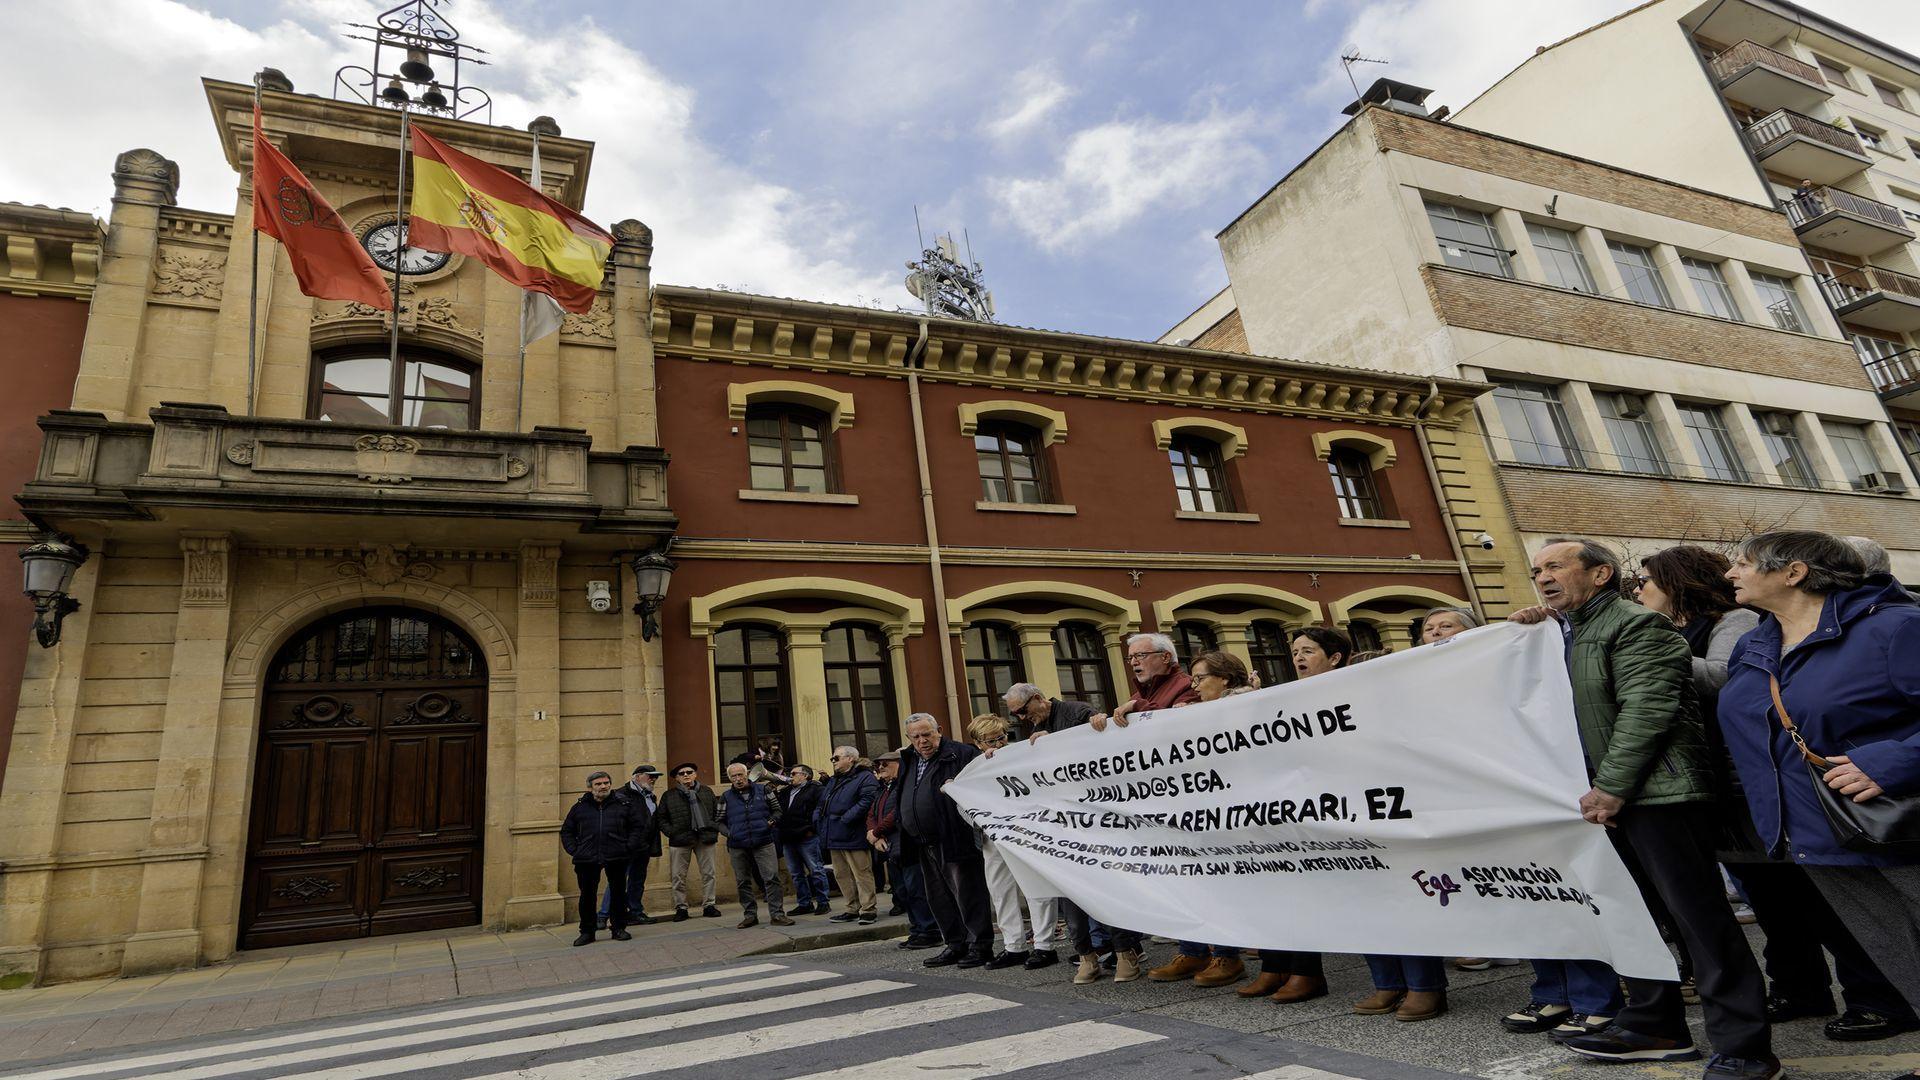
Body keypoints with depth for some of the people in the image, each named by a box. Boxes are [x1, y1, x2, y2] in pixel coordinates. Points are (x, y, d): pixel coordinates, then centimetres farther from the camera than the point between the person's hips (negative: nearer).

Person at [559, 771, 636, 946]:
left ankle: (619, 928, 18)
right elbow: (566, 831, 17)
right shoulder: (579, 807, 7)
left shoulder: (623, 804, 5)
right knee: (587, 895, 6)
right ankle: (587, 932, 19)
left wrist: (628, 845, 1)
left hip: (616, 858, -1)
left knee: (618, 893, 5)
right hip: (587, 859, 1)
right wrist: (574, 851, 5)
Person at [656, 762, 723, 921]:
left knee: (708, 873, 4)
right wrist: (671, 833, -7)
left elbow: (717, 812, 13)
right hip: (680, 841, -1)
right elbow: (661, 817, 5)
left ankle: (709, 905, 13)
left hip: (705, 837, 1)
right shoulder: (669, 795, 5)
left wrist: (715, 831, 2)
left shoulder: (707, 791, 11)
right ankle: (680, 908, 12)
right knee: (679, 876, 1)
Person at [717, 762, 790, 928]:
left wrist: (773, 820, -7)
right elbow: (720, 821, 14)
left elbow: (777, 809, 13)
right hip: (737, 847, 2)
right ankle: (749, 916, 20)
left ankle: (777, 914, -1)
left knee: (772, 877, -7)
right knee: (743, 882, 8)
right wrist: (728, 833, -4)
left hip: (764, 843, -1)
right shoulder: (726, 798, 8)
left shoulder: (762, 790, 6)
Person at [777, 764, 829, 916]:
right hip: (788, 838, 8)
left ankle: (822, 902, 4)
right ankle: (804, 904, 19)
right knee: (795, 873, 11)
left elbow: (819, 809, -12)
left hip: (806, 837, -7)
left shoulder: (814, 789, -2)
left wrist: (812, 828, -16)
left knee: (816, 870, -3)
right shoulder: (785, 792, 20)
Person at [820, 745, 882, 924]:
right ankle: (852, 909, 22)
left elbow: (866, 802, -20)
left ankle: (868, 910, 0)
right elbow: (822, 803, 25)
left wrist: (844, 819, -21)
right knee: (841, 875, 13)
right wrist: (824, 826, 9)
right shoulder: (832, 781, 21)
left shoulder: (865, 777, -7)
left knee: (862, 874, -6)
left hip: (853, 837, -9)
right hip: (834, 837, 9)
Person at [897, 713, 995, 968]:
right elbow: (903, 802, 24)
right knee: (939, 899, 15)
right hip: (925, 846, 8)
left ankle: (980, 945, 9)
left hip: (954, 841, -8)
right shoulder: (909, 763, 16)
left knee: (968, 895, -2)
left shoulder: (959, 753, -8)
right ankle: (955, 944, 27)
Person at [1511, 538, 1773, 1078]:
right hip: (1609, 797, 9)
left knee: (1700, 917, -3)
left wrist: (1610, 787, -20)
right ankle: (1654, 1025, 27)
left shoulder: (1637, 624, -10)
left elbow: (1646, 709, -18)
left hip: (1658, 792, -9)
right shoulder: (1563, 633, 16)